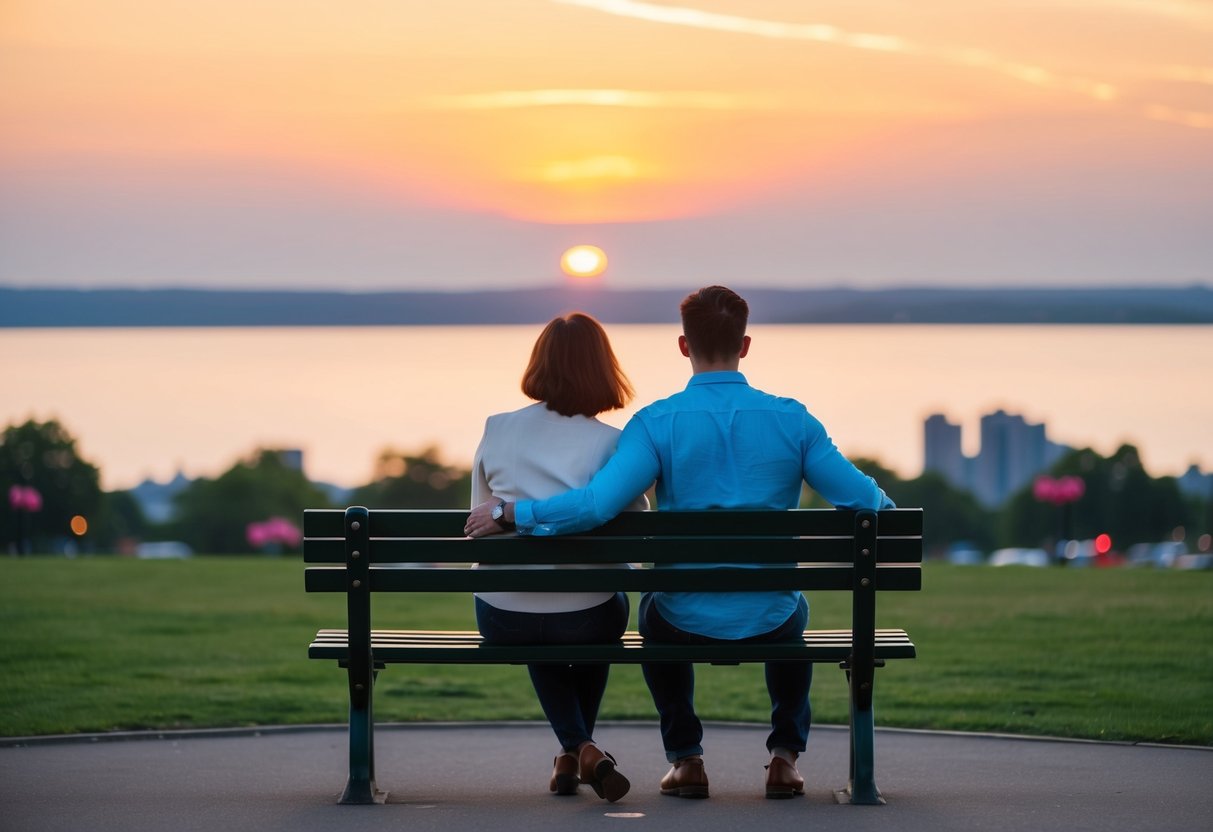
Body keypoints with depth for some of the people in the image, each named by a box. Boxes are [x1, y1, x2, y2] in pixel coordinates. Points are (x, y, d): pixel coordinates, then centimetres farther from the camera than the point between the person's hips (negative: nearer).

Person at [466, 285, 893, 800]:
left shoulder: (657, 423, -13)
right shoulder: (791, 419, -8)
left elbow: (596, 505, -23)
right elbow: (861, 499, -6)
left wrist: (508, 513, -11)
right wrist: (883, 504, 18)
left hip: (687, 623, -1)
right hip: (770, 622, 1)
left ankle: (686, 758, 31)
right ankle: (785, 755, 28)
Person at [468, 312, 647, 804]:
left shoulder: (497, 432, 0)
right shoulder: (611, 445, -7)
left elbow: (481, 522, 10)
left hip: (501, 619, 2)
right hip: (583, 620, -2)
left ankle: (576, 749, 21)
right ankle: (580, 749, 36)